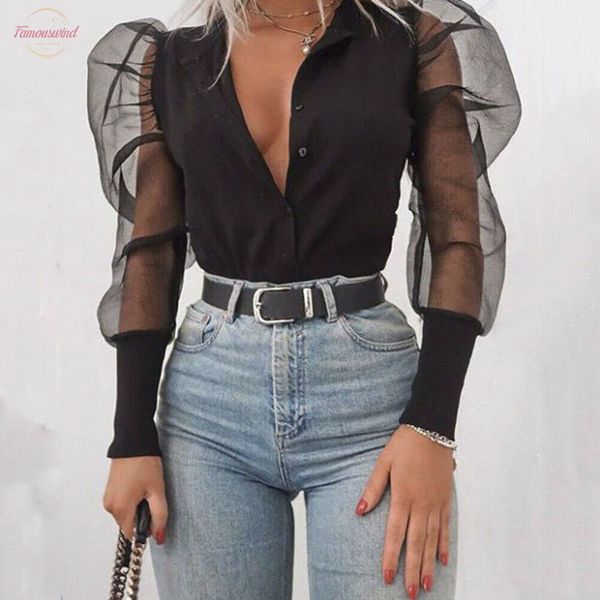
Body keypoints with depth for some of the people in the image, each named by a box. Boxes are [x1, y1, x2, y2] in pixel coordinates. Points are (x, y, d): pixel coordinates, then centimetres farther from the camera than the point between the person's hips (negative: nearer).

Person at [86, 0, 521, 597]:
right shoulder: (167, 61, 8)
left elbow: (458, 236, -1)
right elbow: (150, 250, 7)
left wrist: (431, 427, -10)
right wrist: (133, 438, 2)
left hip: (371, 395, -1)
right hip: (207, 406, 2)